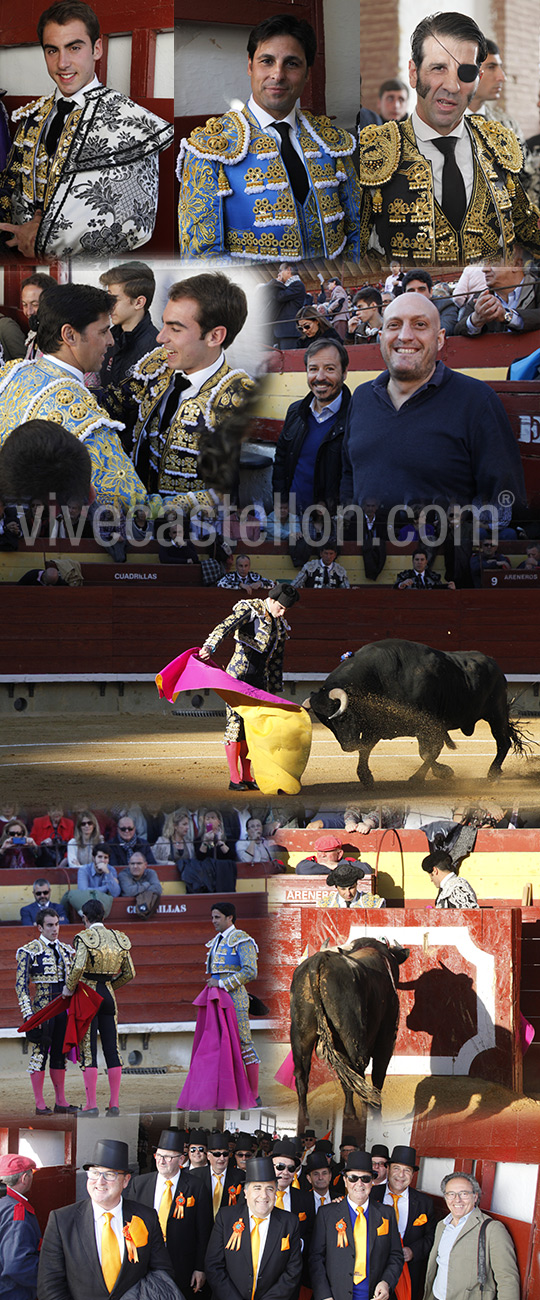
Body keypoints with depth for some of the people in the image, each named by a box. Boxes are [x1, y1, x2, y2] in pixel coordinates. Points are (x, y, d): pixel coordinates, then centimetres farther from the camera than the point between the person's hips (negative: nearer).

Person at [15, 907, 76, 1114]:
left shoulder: (64, 950, 13)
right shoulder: (30, 951, -6)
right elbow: (21, 984, -9)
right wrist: (28, 1013, -17)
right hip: (42, 1006, -6)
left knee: (60, 1055, 10)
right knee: (40, 1054, -5)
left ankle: (61, 1102, 15)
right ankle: (40, 1104, -2)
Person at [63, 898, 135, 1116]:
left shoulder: (85, 938, -11)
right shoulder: (118, 938, 7)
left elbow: (78, 967, -25)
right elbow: (129, 974, 10)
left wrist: (69, 988, -9)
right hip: (108, 996, 5)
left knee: (88, 1051, -3)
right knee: (112, 1049, 7)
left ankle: (92, 1104, -6)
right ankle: (114, 1104, 6)